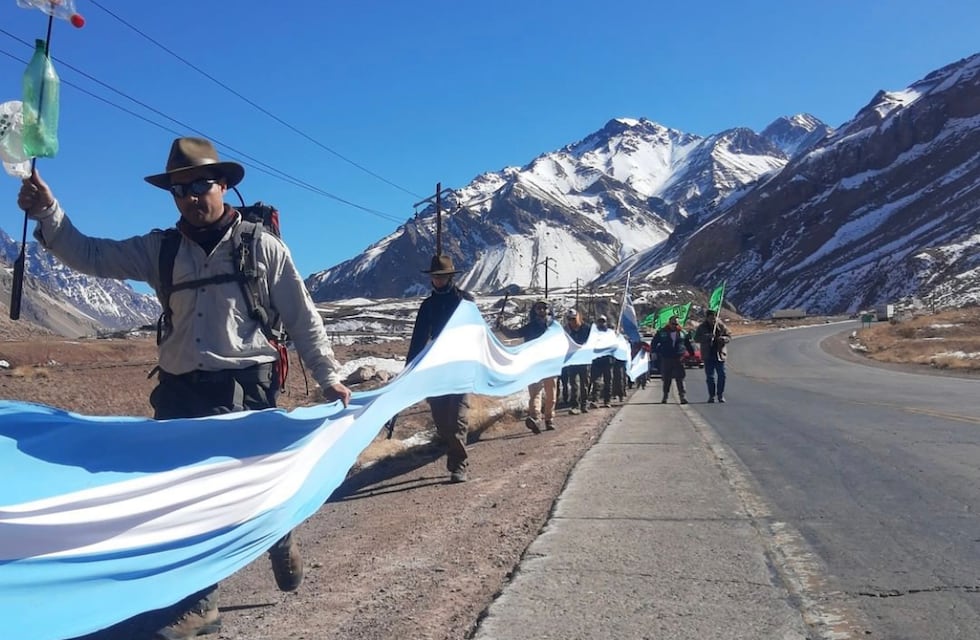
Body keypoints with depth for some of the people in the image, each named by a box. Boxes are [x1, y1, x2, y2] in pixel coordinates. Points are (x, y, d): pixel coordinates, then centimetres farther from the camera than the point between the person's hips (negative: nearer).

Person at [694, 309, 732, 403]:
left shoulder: (721, 325, 2)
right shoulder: (701, 327, 1)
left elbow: (729, 336, 6)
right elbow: (696, 339, -6)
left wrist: (723, 338, -17)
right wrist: (707, 337, -22)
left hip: (720, 354, 0)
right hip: (708, 355, 0)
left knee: (722, 375, -2)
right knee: (709, 376, 2)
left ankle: (720, 395, 9)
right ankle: (711, 396, 10)